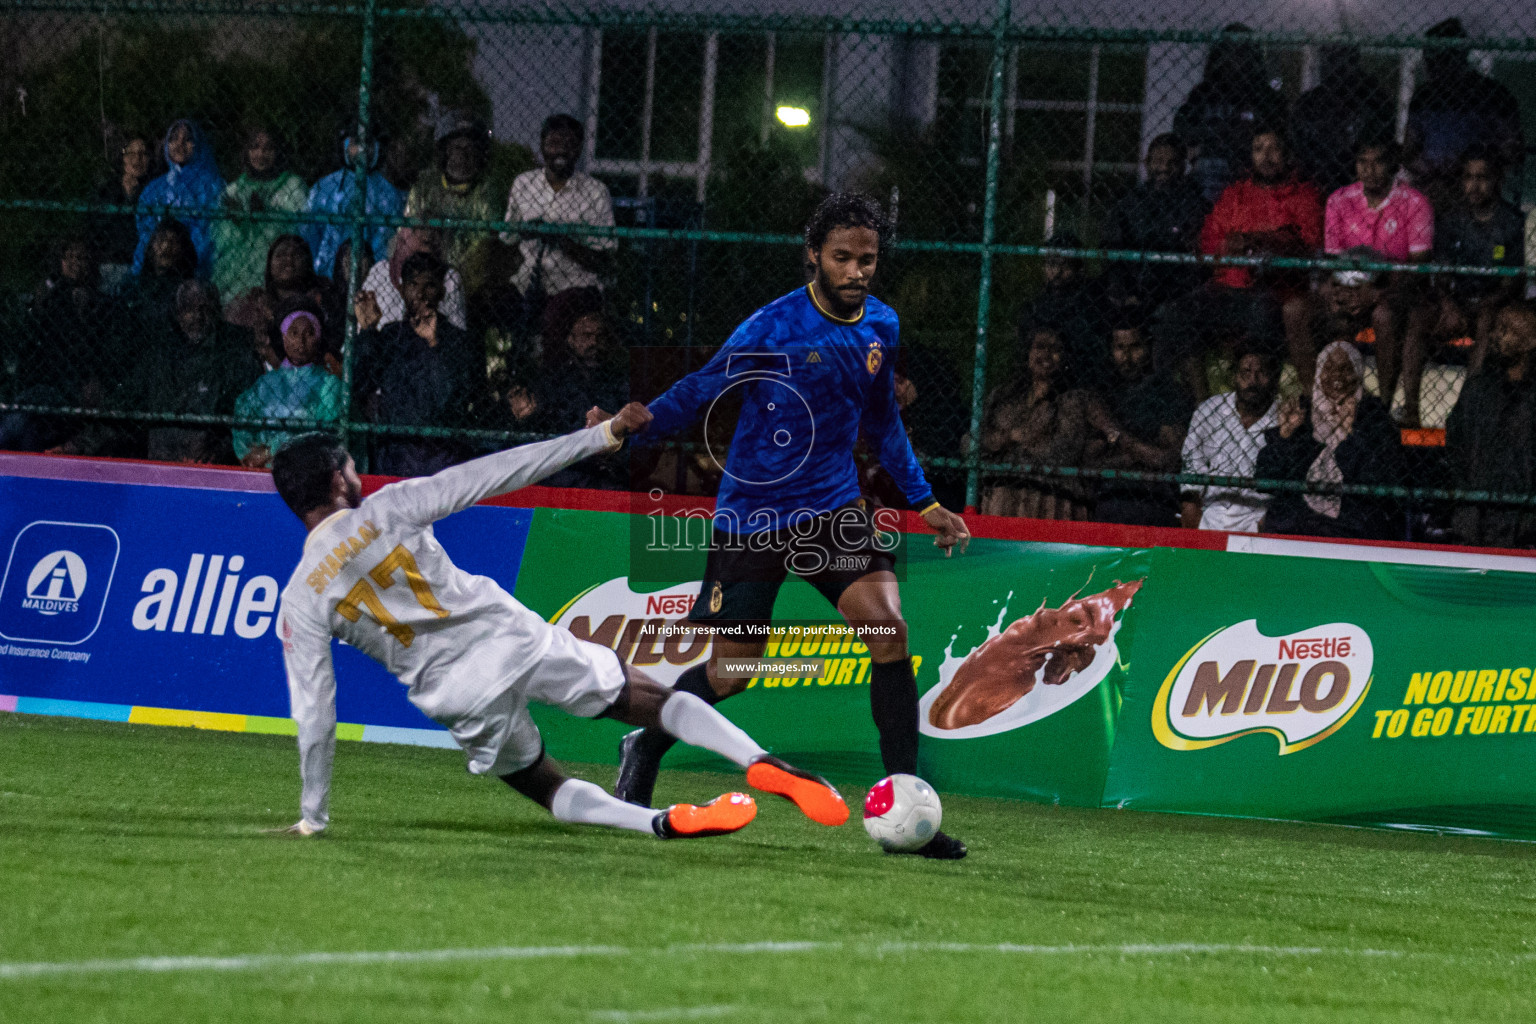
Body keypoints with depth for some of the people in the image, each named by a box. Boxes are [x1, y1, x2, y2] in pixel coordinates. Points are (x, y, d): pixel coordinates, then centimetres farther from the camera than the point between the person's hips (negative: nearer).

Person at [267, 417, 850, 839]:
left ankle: (664, 822, -8)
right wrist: (600, 436, -2)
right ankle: (762, 764, -15)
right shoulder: (387, 509, -2)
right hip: (515, 639, -1)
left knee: (545, 786, 20)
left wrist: (313, 816, 10)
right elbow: (489, 476, -4)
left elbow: (314, 715, 0)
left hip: (458, 698, 1)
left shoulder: (299, 604, 1)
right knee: (655, 700, 9)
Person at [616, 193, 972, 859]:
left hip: (834, 506, 4)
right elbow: (698, 391, -11)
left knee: (887, 628, -17)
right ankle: (646, 747, 34)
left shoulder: (881, 326, 4)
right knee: (730, 671, 2)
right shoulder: (773, 329, -15)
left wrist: (925, 503, 19)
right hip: (752, 516, -4)